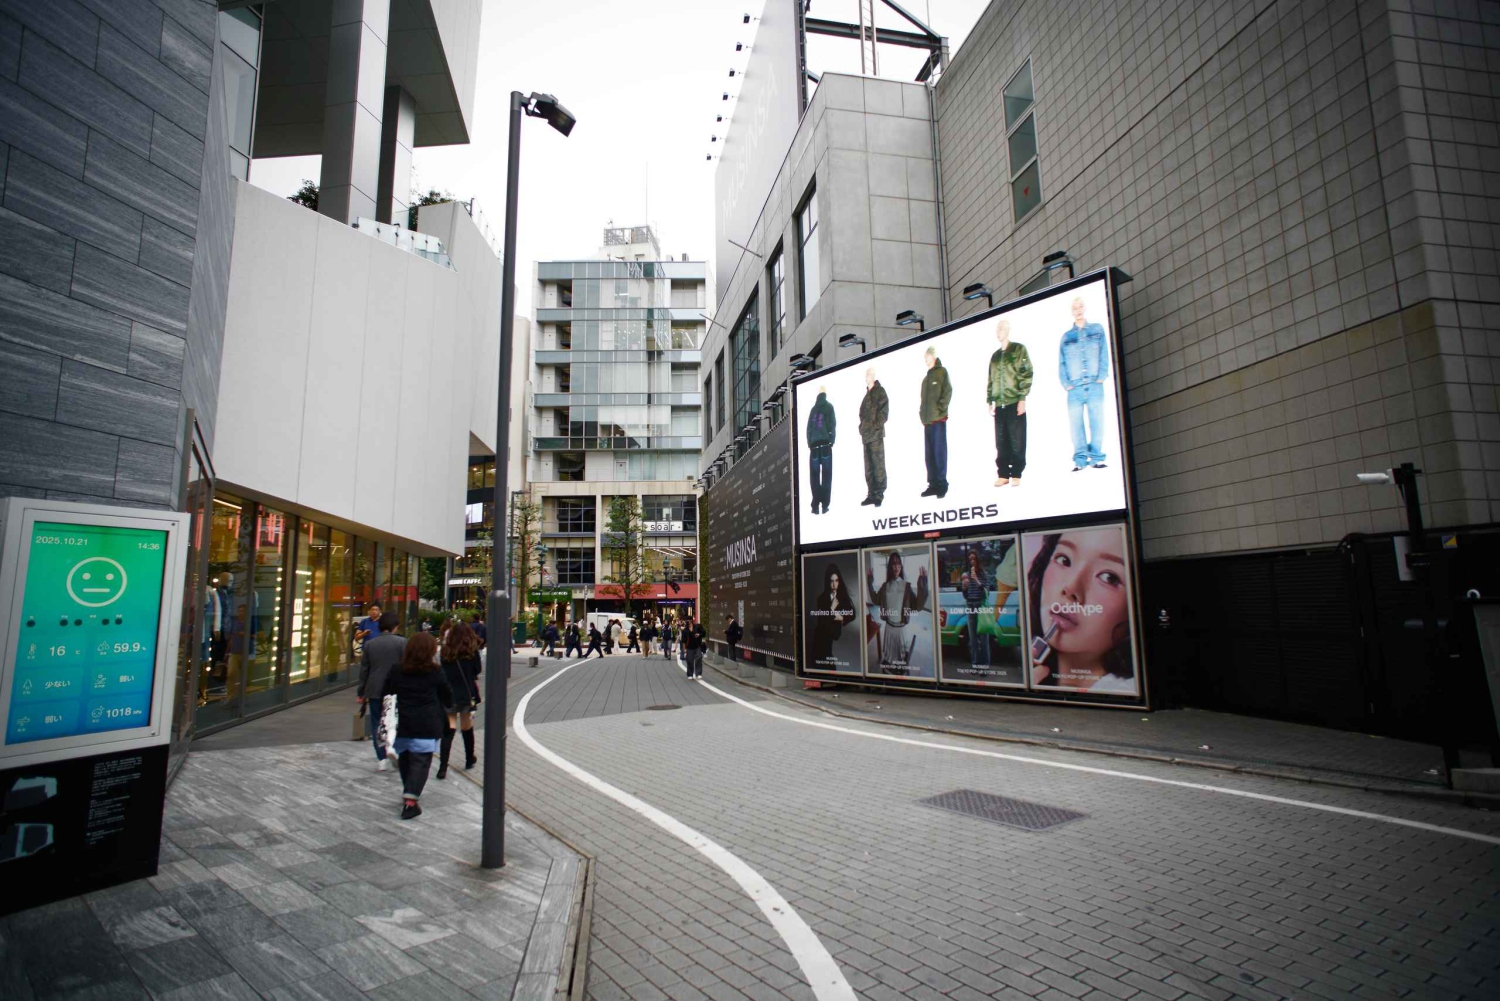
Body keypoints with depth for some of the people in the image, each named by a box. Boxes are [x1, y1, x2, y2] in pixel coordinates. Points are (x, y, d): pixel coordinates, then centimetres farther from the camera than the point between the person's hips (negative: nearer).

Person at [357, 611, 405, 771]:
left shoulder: (369, 644, 3)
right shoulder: (402, 642, -7)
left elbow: (364, 670, 7)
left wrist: (361, 692, 13)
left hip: (374, 690, 2)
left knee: (376, 723, 9)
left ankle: (381, 759, 9)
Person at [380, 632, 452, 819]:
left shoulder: (396, 672, 4)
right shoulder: (435, 673, -4)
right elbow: (448, 699, 4)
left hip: (401, 725, 4)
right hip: (427, 726, -4)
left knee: (405, 759, 21)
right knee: (420, 762, 0)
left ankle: (408, 793, 33)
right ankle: (410, 800, -10)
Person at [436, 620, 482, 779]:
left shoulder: (445, 651, 0)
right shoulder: (472, 651, -5)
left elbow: (441, 671, 3)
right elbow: (479, 670, 0)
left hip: (448, 695, 1)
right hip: (467, 694, -1)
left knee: (448, 731, -1)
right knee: (467, 728, 15)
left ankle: (443, 767, -10)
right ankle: (469, 760, 30)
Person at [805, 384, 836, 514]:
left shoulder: (813, 409, 15)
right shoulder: (829, 407, 7)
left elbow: (808, 428, 8)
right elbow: (833, 425, -2)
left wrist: (810, 444, 7)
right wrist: (832, 441, 3)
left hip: (814, 445, 2)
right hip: (825, 444, -2)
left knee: (814, 475, 2)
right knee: (826, 474, -1)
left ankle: (816, 505, -3)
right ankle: (824, 505, -7)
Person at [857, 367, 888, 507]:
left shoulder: (880, 391, -1)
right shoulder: (867, 394, 22)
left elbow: (884, 411, -10)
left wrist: (876, 426, -14)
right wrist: (862, 428, 7)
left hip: (876, 435, -8)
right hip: (866, 435, 8)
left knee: (878, 465, -6)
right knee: (868, 467, 8)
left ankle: (879, 495, -4)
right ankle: (871, 494, 12)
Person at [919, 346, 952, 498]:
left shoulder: (941, 372, 1)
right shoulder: (926, 377, 22)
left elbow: (948, 392, -8)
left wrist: (940, 409, -12)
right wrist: (923, 415, 10)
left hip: (938, 419, -7)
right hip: (927, 420, 7)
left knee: (939, 451, -6)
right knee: (930, 453, 6)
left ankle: (942, 484, -4)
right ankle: (933, 484, 9)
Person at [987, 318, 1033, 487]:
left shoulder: (1019, 349, 3)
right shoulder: (995, 356, 19)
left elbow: (1026, 374, -4)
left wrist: (1022, 398, -12)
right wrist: (990, 402, 12)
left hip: (1015, 402, -5)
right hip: (999, 404, 5)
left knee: (1017, 440, -4)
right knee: (1001, 442, 3)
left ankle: (1016, 474, 1)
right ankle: (1003, 474, 7)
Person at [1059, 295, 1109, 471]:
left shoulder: (1097, 329, 13)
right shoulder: (1066, 336, 14)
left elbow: (1104, 355, 6)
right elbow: (1061, 363, 9)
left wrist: (1101, 377, -5)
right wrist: (1066, 383, -2)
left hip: (1095, 386, 0)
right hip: (1075, 388, 0)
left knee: (1097, 422, -2)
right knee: (1075, 424, -3)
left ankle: (1096, 458, 5)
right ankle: (1080, 460, 2)